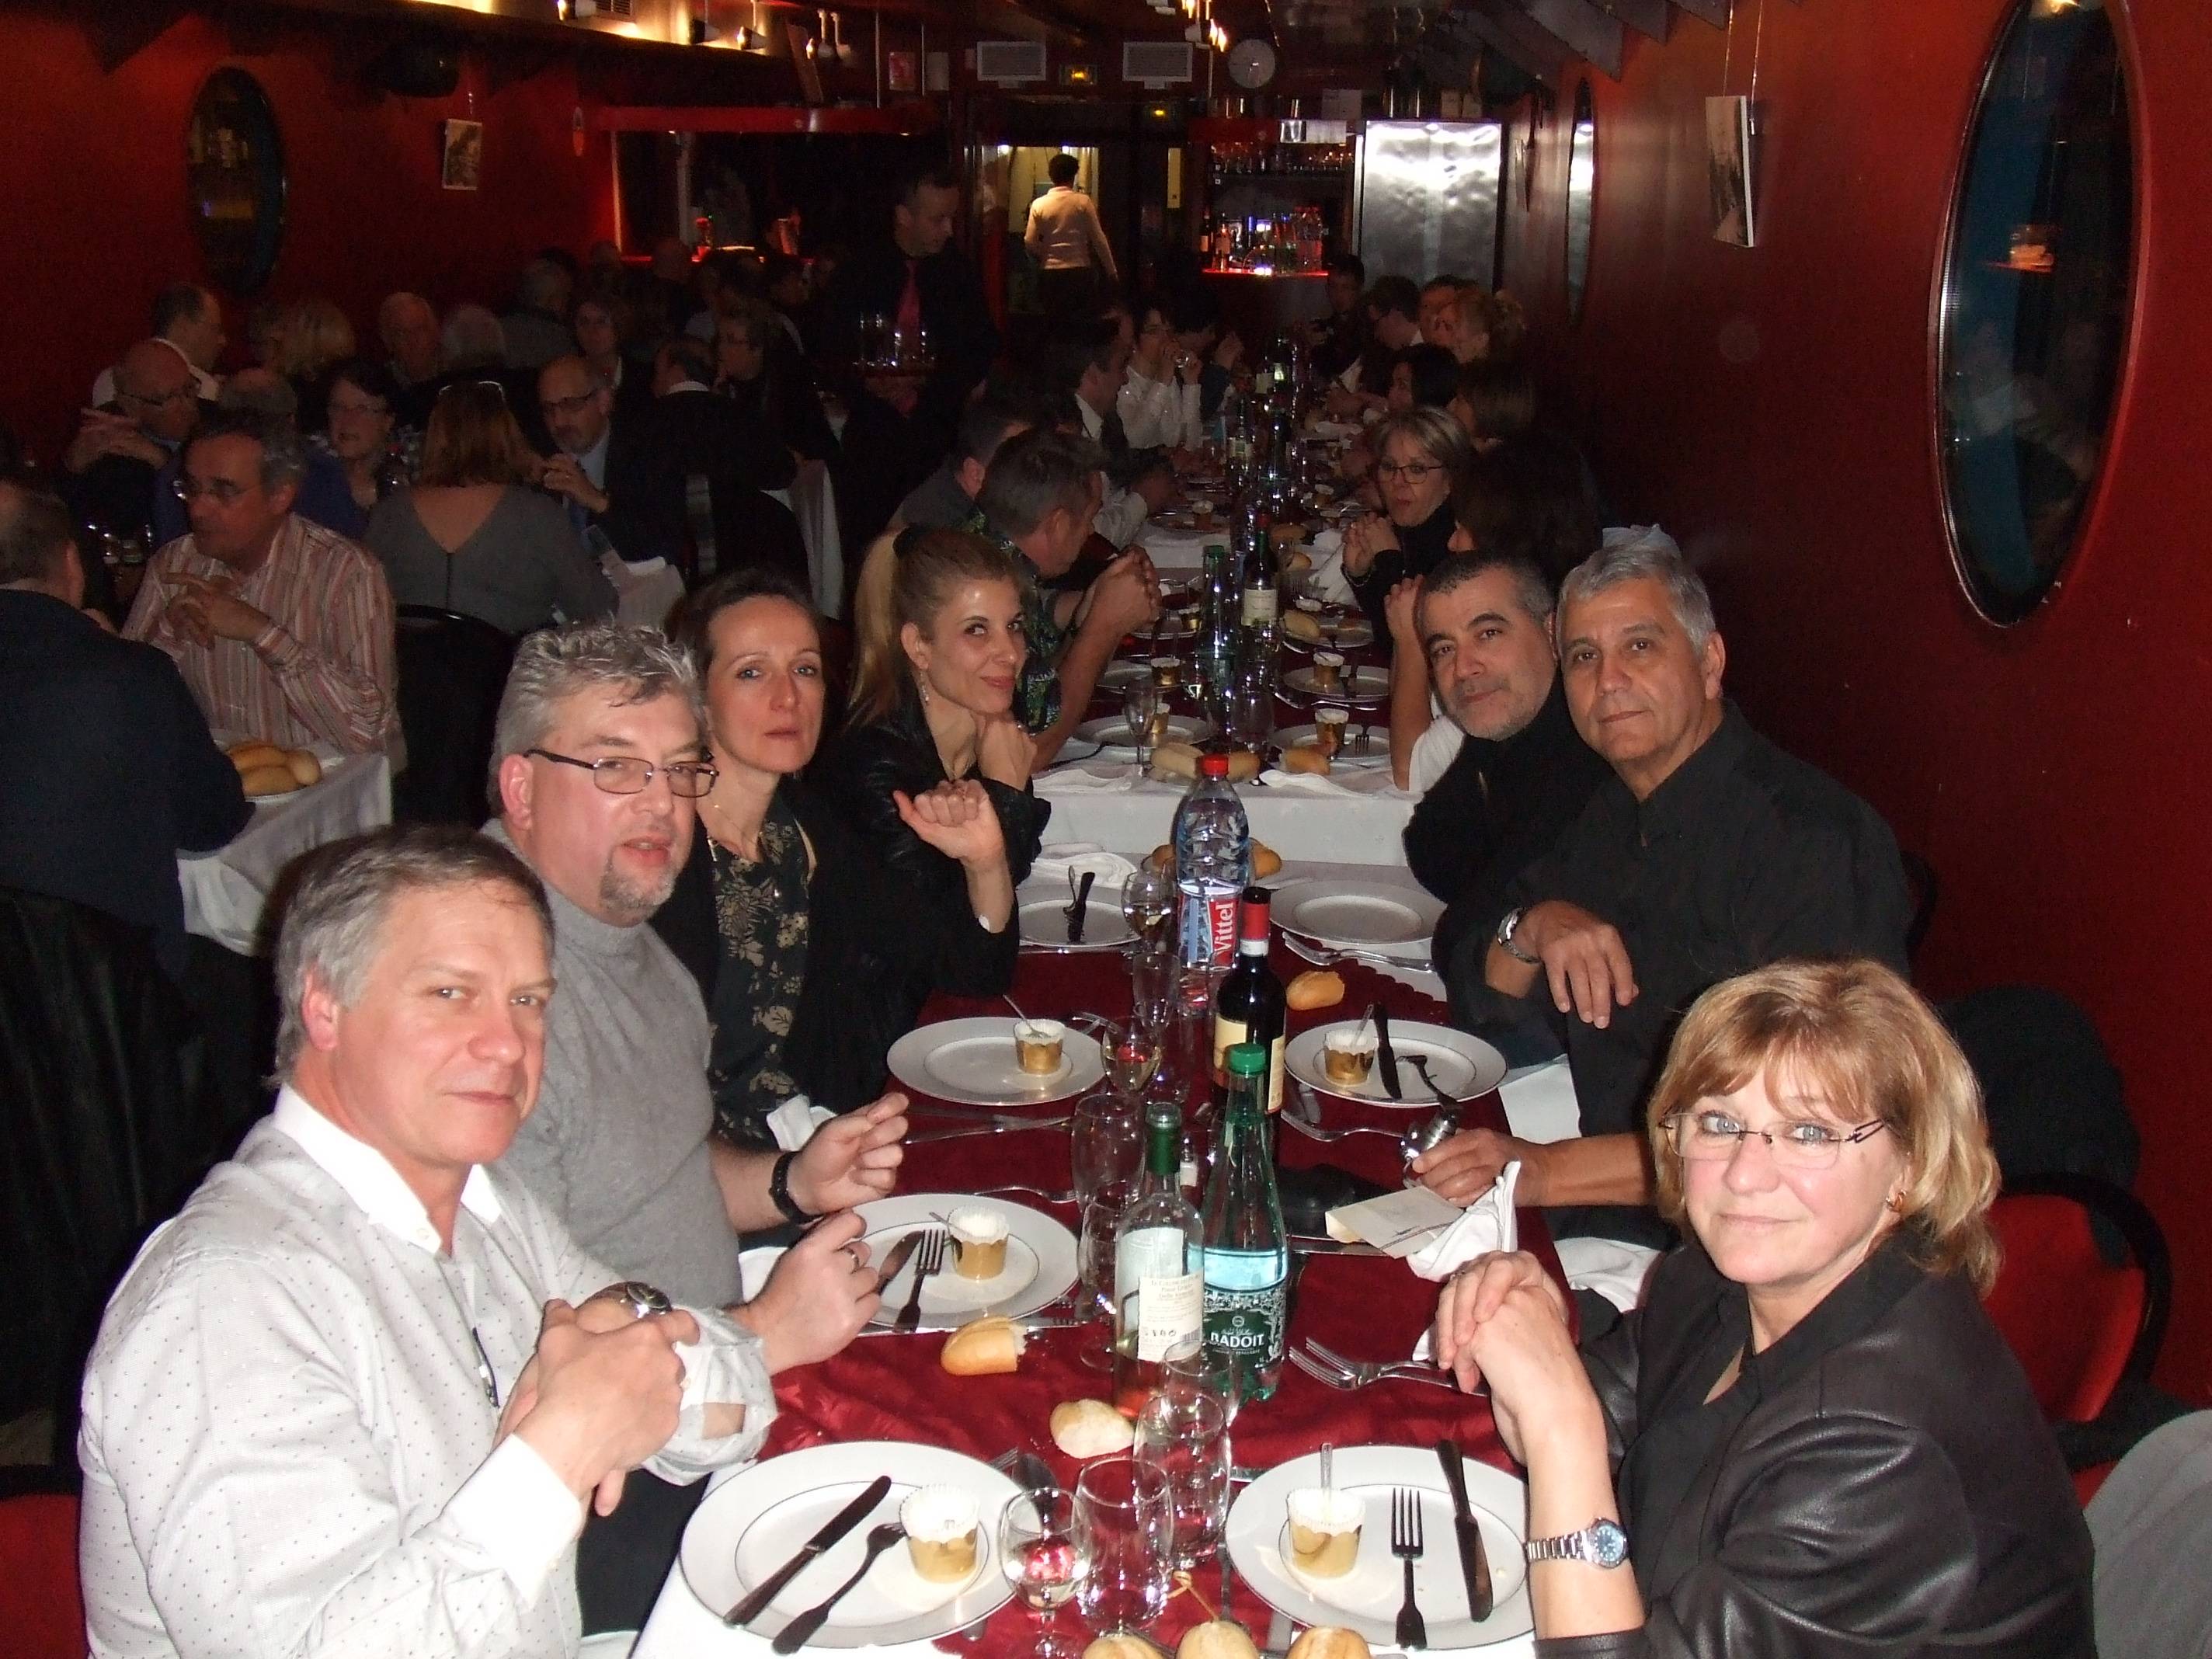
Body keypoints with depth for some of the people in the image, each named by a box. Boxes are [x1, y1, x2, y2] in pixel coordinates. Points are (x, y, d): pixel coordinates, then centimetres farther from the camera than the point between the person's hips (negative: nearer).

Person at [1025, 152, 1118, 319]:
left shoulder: (1039, 205, 0)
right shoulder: (1083, 202, -4)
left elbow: (1030, 243, -1)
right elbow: (1099, 239, -4)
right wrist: (1111, 271, 3)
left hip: (1050, 273, 1)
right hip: (1079, 271, -1)